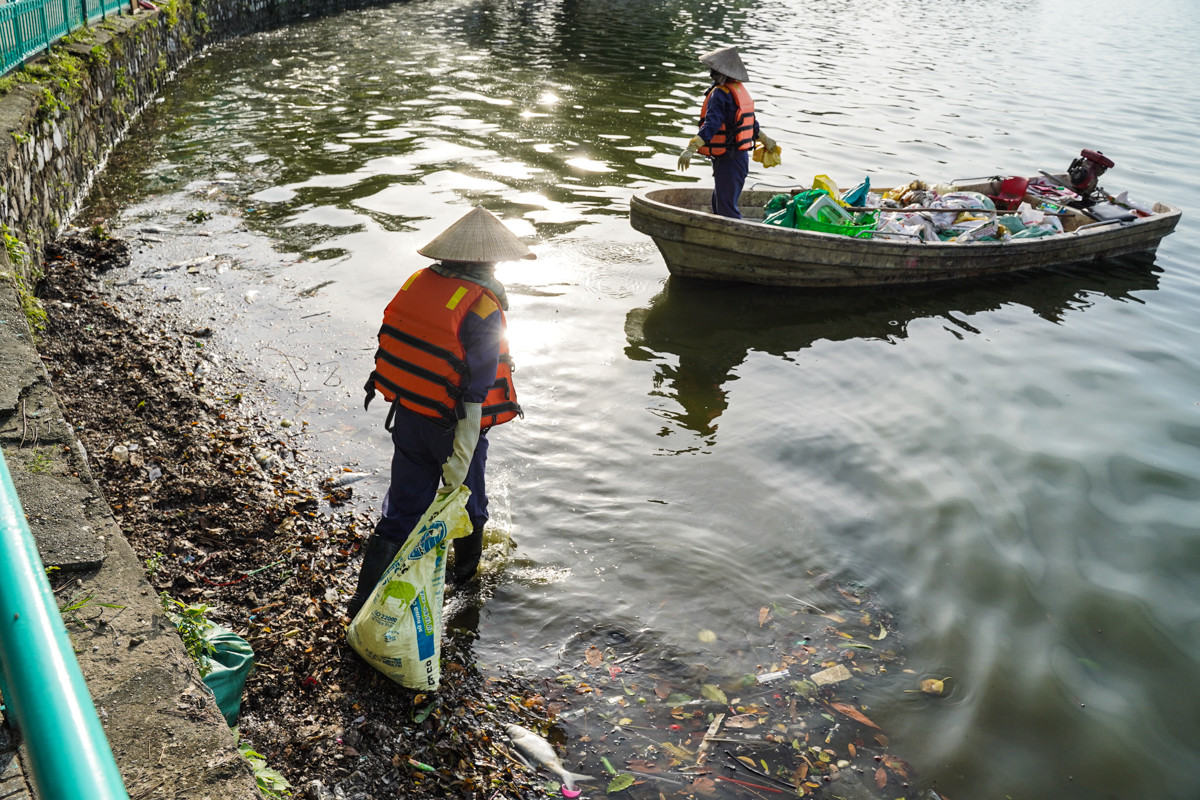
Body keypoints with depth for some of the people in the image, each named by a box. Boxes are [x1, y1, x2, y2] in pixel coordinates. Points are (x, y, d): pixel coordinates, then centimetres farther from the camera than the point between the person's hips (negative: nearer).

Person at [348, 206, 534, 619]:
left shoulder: (416, 283, -1)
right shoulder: (482, 308, -20)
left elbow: (395, 351, 7)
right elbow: (474, 390, -22)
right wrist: (460, 456, -20)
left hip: (407, 415, 5)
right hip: (451, 425, -5)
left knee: (401, 510, 12)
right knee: (467, 501, 22)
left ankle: (365, 599, 10)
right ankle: (466, 571, 46)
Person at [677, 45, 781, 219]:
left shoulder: (720, 94, -18)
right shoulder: (740, 90, 11)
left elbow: (711, 125, -30)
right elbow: (751, 122, 22)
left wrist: (691, 148, -39)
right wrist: (765, 140, 36)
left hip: (728, 162, -10)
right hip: (741, 157, 10)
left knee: (727, 211, -7)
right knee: (718, 205, 21)